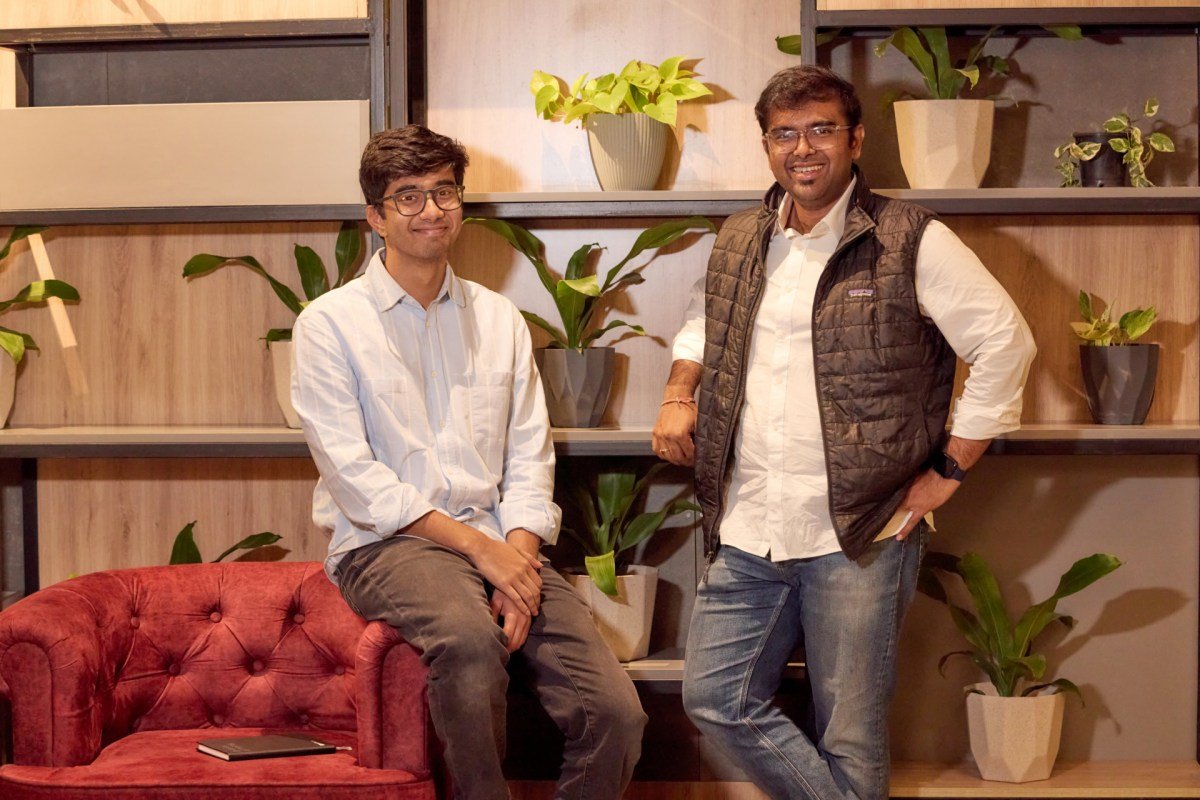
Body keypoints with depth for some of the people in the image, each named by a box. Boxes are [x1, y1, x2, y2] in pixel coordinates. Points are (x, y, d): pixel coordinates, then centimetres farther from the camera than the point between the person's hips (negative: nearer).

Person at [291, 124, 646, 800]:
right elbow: (356, 481, -7)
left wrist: (519, 556, -9)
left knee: (617, 714, -17)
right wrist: (481, 548, -14)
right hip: (385, 545, -4)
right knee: (469, 638, -38)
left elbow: (530, 458, 10)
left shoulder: (499, 319, 16)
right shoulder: (330, 324, 2)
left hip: (501, 546, 4)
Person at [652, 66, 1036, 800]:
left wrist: (950, 470, -7)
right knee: (716, 699, 7)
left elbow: (1005, 343, -7)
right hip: (746, 534, 6)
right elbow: (703, 321, 29)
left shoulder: (911, 241, -8)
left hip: (859, 538, -5)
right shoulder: (739, 242, 10)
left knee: (851, 735, 3)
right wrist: (679, 395, 11)